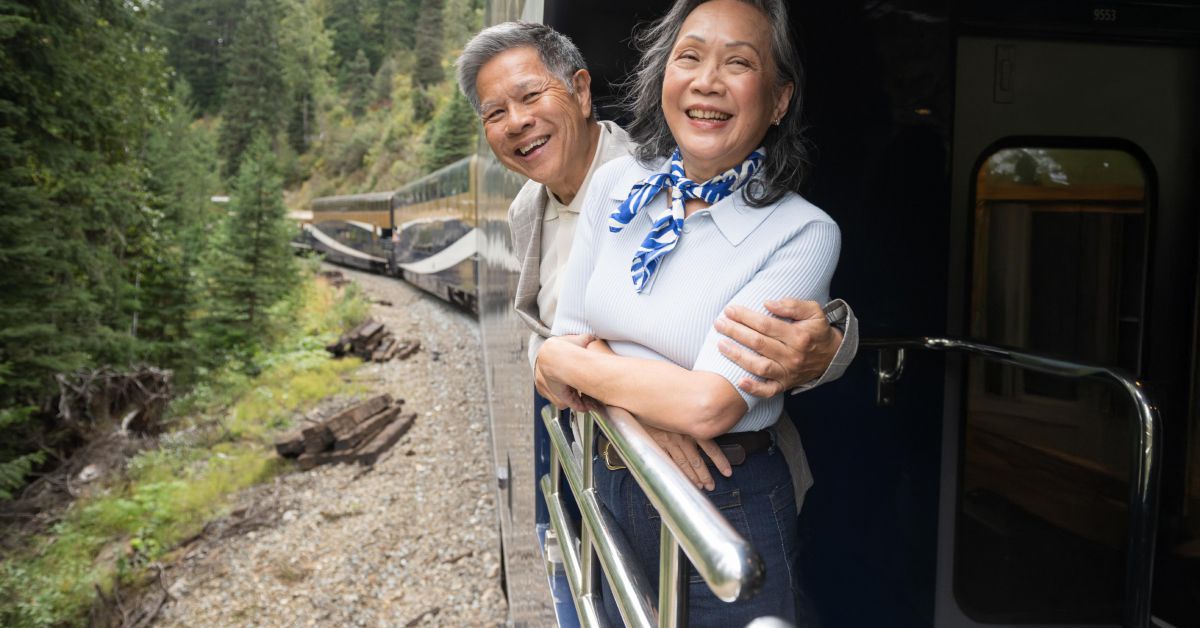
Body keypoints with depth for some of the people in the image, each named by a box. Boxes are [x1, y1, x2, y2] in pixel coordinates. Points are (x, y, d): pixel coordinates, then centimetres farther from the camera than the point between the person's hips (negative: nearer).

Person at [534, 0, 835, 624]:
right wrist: (661, 403, -19)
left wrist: (569, 361, -14)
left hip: (727, 513, -4)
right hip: (610, 490, 5)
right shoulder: (616, 184, -4)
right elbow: (566, 341, -1)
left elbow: (709, 405, -26)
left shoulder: (803, 233, -18)